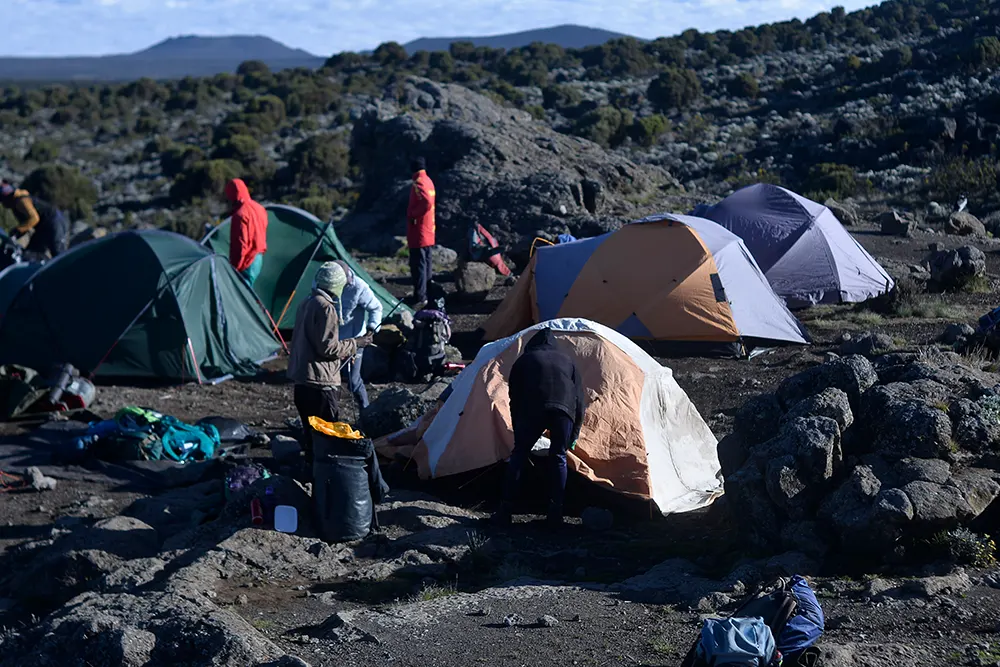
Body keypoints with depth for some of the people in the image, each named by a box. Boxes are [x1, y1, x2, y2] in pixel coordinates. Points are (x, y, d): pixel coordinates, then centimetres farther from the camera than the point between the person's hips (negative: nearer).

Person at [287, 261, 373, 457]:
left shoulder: (307, 304, 15)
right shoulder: (325, 308, -15)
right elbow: (327, 347, -18)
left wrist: (345, 352, 24)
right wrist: (355, 344, -5)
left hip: (302, 381, 10)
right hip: (319, 382, -10)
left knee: (311, 433, 15)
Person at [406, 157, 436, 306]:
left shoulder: (419, 183, -17)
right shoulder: (428, 181, 12)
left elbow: (426, 203, -29)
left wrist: (413, 215, -18)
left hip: (418, 232, -10)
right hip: (428, 231, 10)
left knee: (418, 263, -8)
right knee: (426, 262, 15)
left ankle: (420, 297, -8)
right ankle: (426, 294, 23)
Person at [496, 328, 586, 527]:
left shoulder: (524, 360, 27)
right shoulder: (567, 360, 32)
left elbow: (515, 399, 23)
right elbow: (580, 400, 29)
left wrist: (517, 431, 31)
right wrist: (574, 435, 34)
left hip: (533, 410, -1)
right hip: (563, 410, 2)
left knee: (519, 455, 12)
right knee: (558, 458, 17)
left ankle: (505, 512, 10)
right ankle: (555, 514, 12)